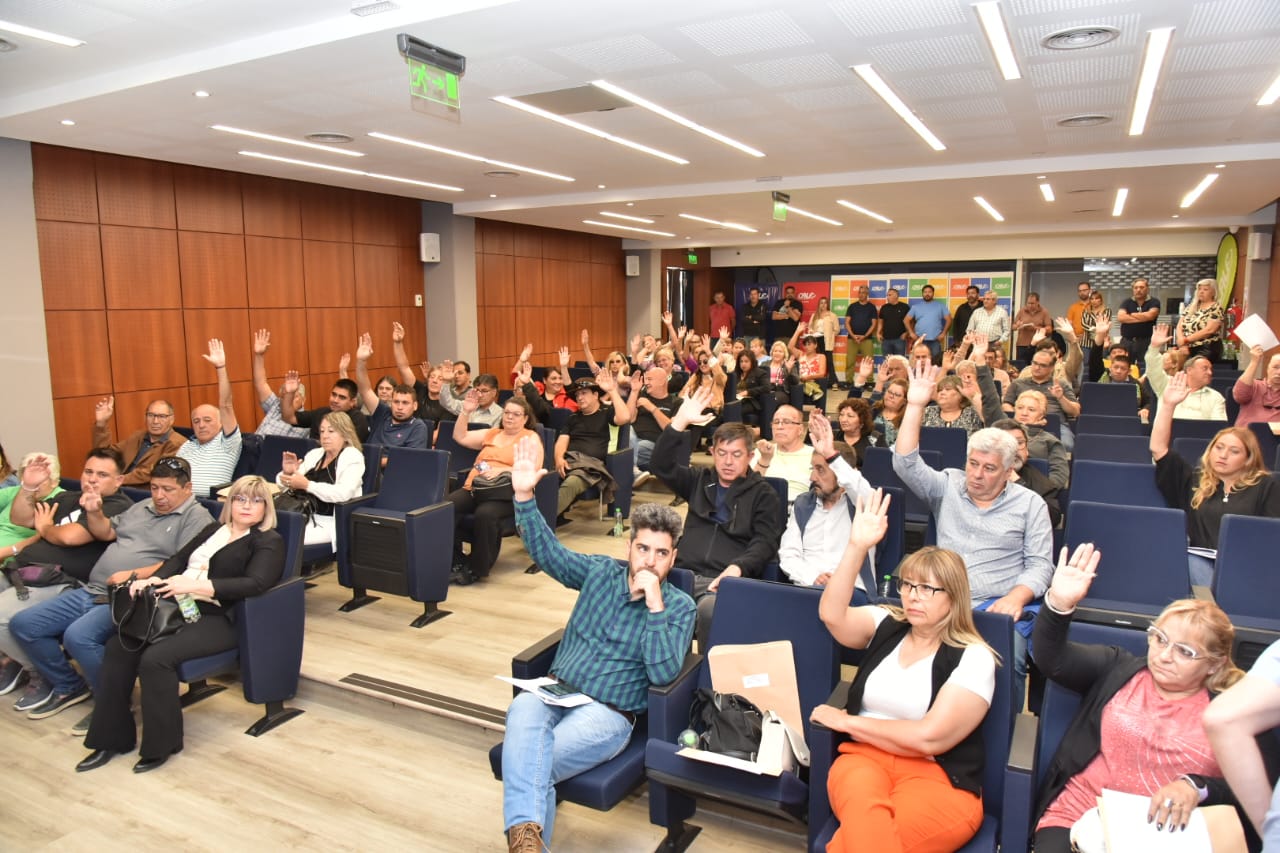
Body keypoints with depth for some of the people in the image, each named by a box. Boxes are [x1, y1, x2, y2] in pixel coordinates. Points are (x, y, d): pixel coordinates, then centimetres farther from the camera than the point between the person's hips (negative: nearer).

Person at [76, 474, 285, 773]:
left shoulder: (269, 542, -2)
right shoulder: (214, 529, 21)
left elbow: (255, 583, -17)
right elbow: (179, 558, 15)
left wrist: (196, 585, -23)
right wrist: (152, 580, -6)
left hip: (220, 619, -7)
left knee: (155, 657, -26)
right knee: (119, 646, -13)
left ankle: (161, 744, -7)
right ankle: (112, 737, -1)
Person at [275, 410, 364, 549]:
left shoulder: (352, 457, -3)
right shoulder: (314, 454, 16)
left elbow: (344, 493, -21)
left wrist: (307, 485, -25)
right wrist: (287, 473, -5)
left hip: (330, 523, -6)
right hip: (305, 516, 6)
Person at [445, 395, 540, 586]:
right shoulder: (491, 434, 27)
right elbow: (460, 437, 22)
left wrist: (502, 470, -17)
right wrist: (465, 412, 10)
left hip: (504, 494, -5)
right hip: (473, 488, 5)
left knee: (485, 514, -38)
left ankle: (477, 568, -18)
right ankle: (456, 560, -13)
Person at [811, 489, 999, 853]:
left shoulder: (973, 658, -3)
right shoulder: (886, 625, 11)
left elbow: (928, 738, -12)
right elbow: (831, 615, -9)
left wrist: (848, 722, -5)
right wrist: (857, 547, -15)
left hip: (937, 777, -2)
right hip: (864, 756, 3)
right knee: (866, 815, -36)